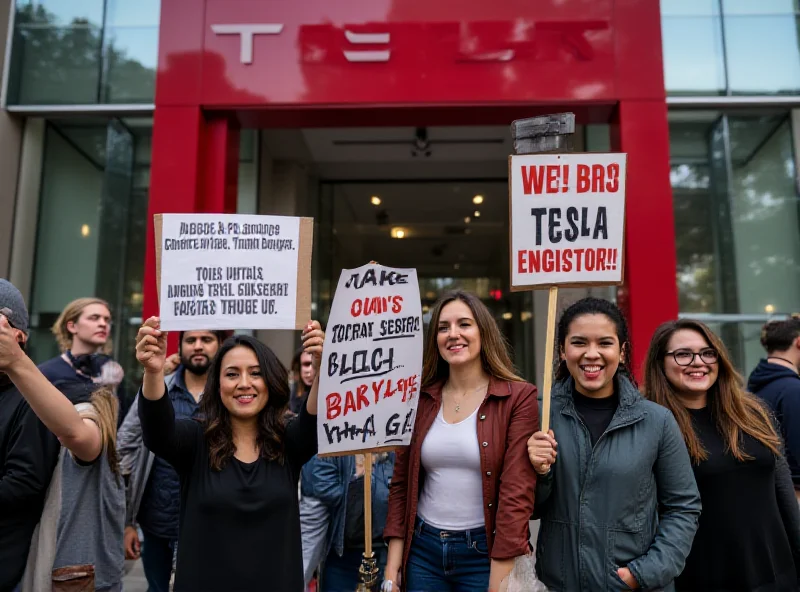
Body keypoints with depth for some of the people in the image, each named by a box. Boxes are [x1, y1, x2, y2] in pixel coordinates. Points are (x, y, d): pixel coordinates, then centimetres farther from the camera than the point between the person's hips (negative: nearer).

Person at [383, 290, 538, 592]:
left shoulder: (518, 397, -11)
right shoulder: (420, 399, 1)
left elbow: (517, 492, -14)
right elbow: (401, 483, 5)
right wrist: (392, 567, 2)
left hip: (485, 553, -3)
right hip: (422, 550, 4)